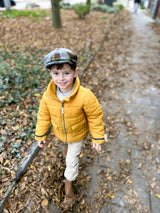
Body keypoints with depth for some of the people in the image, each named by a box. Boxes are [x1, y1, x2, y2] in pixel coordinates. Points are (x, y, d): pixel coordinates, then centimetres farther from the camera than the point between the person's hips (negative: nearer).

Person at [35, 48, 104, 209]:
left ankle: (68, 188, 37)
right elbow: (43, 116, -7)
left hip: (77, 134, -2)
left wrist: (97, 138, -13)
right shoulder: (47, 96, -24)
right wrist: (40, 135, 3)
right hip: (59, 133, 3)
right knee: (66, 142, 34)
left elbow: (95, 117, -20)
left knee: (71, 161, 11)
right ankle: (68, 146, 73)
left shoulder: (85, 96, -35)